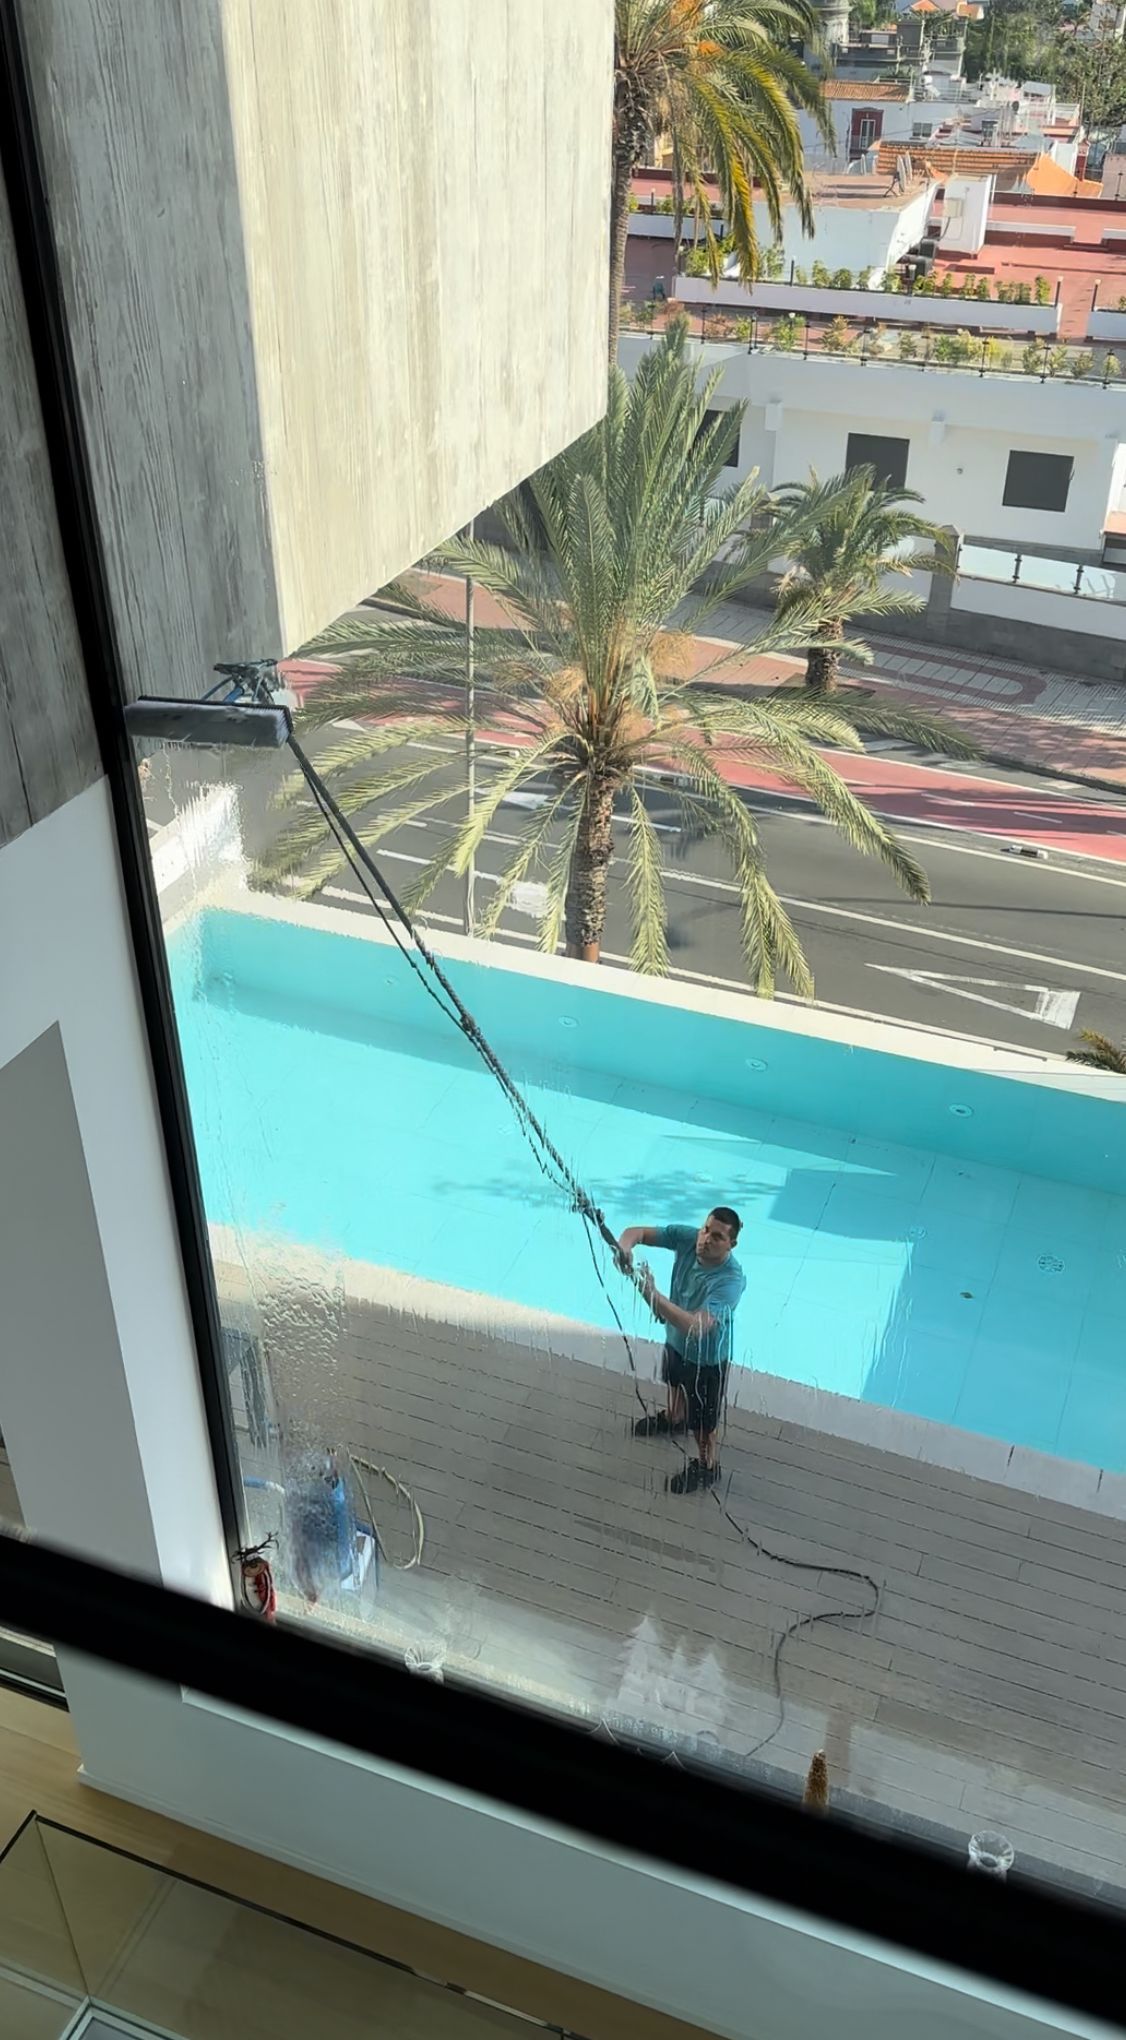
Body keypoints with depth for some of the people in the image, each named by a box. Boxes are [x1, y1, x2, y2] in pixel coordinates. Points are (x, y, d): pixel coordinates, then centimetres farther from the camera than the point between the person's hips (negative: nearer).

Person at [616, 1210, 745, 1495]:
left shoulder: (731, 1280, -41)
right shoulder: (687, 1238, -24)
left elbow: (696, 1327, -49)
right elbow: (638, 1231, -19)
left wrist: (652, 1294, -57)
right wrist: (625, 1246, -44)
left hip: (705, 1359, -6)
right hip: (675, 1341, 6)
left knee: (702, 1419, 18)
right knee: (674, 1384, 37)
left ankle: (708, 1466, 48)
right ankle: (674, 1419, 69)